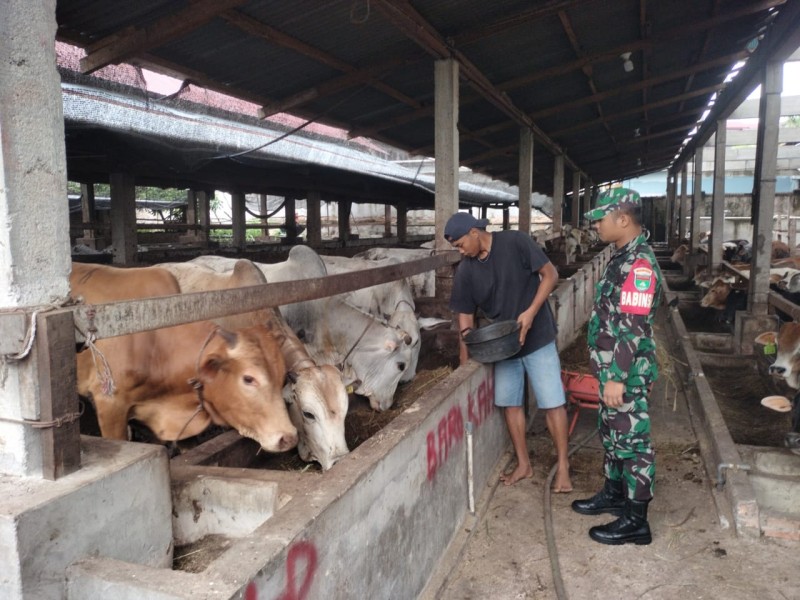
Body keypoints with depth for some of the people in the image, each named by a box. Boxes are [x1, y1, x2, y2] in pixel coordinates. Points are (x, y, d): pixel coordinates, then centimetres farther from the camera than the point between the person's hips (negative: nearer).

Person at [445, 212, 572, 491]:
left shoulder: (516, 243, -15)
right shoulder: (465, 270, -5)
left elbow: (550, 274, -11)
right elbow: (465, 314, 1)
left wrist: (531, 312, -22)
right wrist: (464, 360, -2)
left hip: (537, 338, -4)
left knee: (552, 402, -1)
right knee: (510, 403, 9)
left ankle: (563, 466, 13)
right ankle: (523, 464, 24)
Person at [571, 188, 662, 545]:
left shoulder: (639, 264, -21)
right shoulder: (623, 256, 10)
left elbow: (633, 328, -25)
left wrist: (617, 378, -25)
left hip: (628, 373, -10)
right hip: (613, 368, 10)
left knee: (632, 440, 1)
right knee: (612, 433, 21)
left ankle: (635, 521, 14)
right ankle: (614, 493, 39)